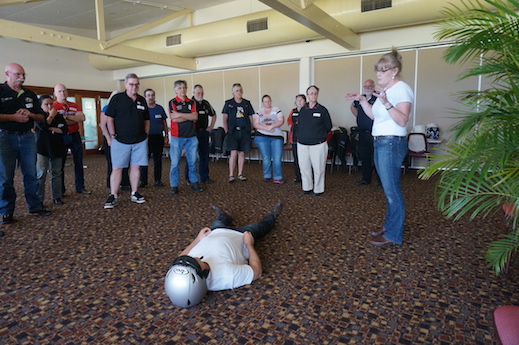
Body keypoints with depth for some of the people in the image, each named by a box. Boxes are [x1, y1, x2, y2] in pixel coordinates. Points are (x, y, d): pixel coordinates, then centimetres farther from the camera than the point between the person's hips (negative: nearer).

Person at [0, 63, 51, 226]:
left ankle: (35, 207, 14)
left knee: (31, 174, 6)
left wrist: (30, 114, -5)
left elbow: (41, 117, 14)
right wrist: (13, 117, -17)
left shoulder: (30, 95, 14)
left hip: (27, 137, 4)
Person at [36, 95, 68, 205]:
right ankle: (39, 199, -1)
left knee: (57, 174, 7)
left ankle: (57, 197, 15)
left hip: (57, 148, 3)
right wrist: (51, 116, -7)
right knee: (41, 174, -6)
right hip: (42, 148, -3)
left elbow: (65, 129, -1)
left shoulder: (59, 116, 10)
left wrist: (51, 128, -11)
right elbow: (43, 126, -18)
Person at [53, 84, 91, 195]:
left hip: (75, 136, 5)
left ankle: (80, 187, 17)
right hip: (61, 137, -4)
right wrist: (76, 119, -7)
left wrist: (67, 116, -14)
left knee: (78, 162, 8)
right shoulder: (53, 106, -4)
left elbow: (82, 117, -5)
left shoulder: (74, 106, 11)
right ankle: (60, 190, 13)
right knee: (60, 164, 3)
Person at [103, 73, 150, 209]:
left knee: (135, 167, 7)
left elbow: (146, 120, 17)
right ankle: (113, 196, 4)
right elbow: (109, 118, -2)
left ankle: (134, 194, 18)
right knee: (116, 168, -2)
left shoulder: (142, 100, 11)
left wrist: (146, 135, 9)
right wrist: (112, 136, -7)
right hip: (120, 140, -3)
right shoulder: (117, 98, -1)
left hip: (140, 141, 4)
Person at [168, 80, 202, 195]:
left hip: (191, 136, 3)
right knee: (175, 163, 0)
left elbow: (195, 116, -7)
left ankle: (194, 182, 21)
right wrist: (190, 116, -5)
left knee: (192, 161, 10)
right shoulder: (172, 102, 0)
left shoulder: (192, 102, 10)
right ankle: (174, 185, 9)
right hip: (177, 137, -3)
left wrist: (180, 114, -13)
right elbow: (174, 119, -13)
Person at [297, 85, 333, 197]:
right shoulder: (302, 110, 9)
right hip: (302, 144, 4)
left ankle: (318, 189, 15)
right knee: (304, 167, 9)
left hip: (318, 145, -4)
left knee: (318, 168, 1)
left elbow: (329, 127, 5)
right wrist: (301, 136, 10)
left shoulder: (322, 110, -2)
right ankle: (307, 187, 24)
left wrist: (320, 135, 8)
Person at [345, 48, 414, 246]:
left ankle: (394, 235, 4)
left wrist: (386, 103, -34)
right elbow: (374, 115, 20)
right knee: (388, 188, 15)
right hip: (380, 143, 10)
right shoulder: (385, 90, 17)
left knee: (391, 189, -5)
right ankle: (389, 225, 26)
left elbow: (402, 120, -22)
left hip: (392, 144, -9)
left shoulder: (401, 89, -11)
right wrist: (362, 100, 11)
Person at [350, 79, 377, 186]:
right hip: (362, 133, 6)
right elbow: (352, 106, 32)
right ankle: (366, 179, 25)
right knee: (365, 157, 14)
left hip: (374, 133, -6)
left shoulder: (378, 99, -7)